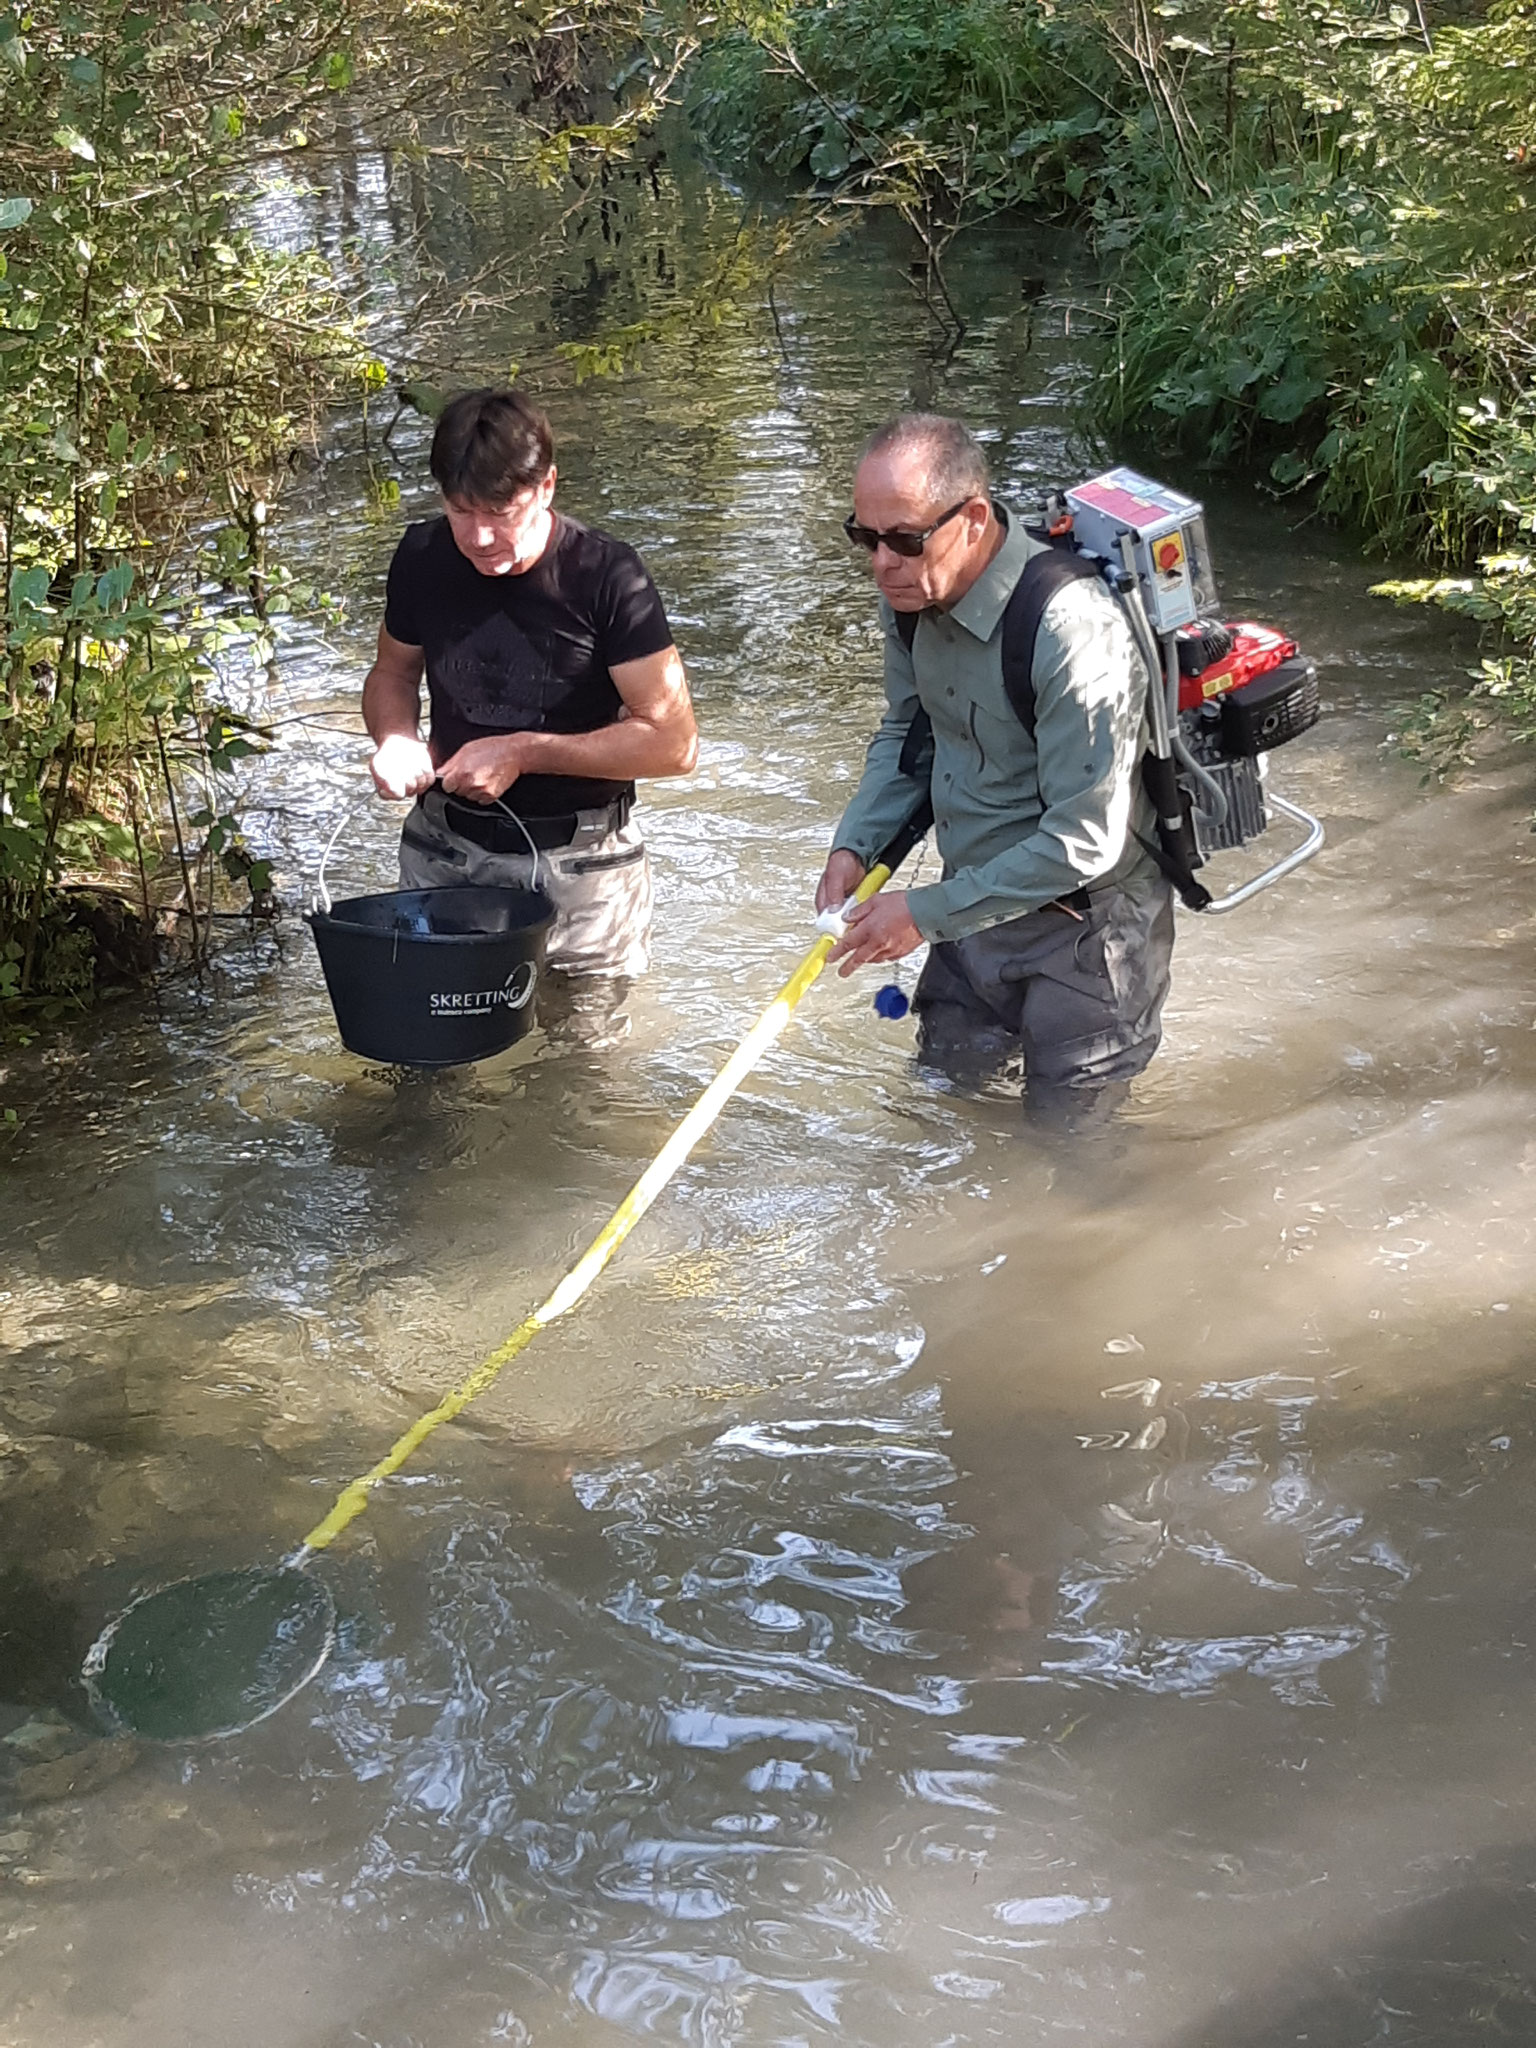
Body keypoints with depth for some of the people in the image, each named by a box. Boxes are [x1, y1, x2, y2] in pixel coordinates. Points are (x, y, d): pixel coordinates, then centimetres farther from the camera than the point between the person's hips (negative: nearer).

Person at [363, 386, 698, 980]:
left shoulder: (607, 575, -14)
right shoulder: (423, 557, -1)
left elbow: (673, 741, -14)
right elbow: (393, 672, 17)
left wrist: (523, 752, -17)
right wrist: (396, 741, -7)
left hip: (576, 864, -3)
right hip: (444, 851, 3)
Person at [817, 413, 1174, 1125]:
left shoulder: (1072, 631, -31)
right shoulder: (912, 592, -7)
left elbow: (1083, 841, -28)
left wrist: (928, 913, -24)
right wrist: (854, 846, -5)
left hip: (1080, 923, -7)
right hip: (978, 901, 7)